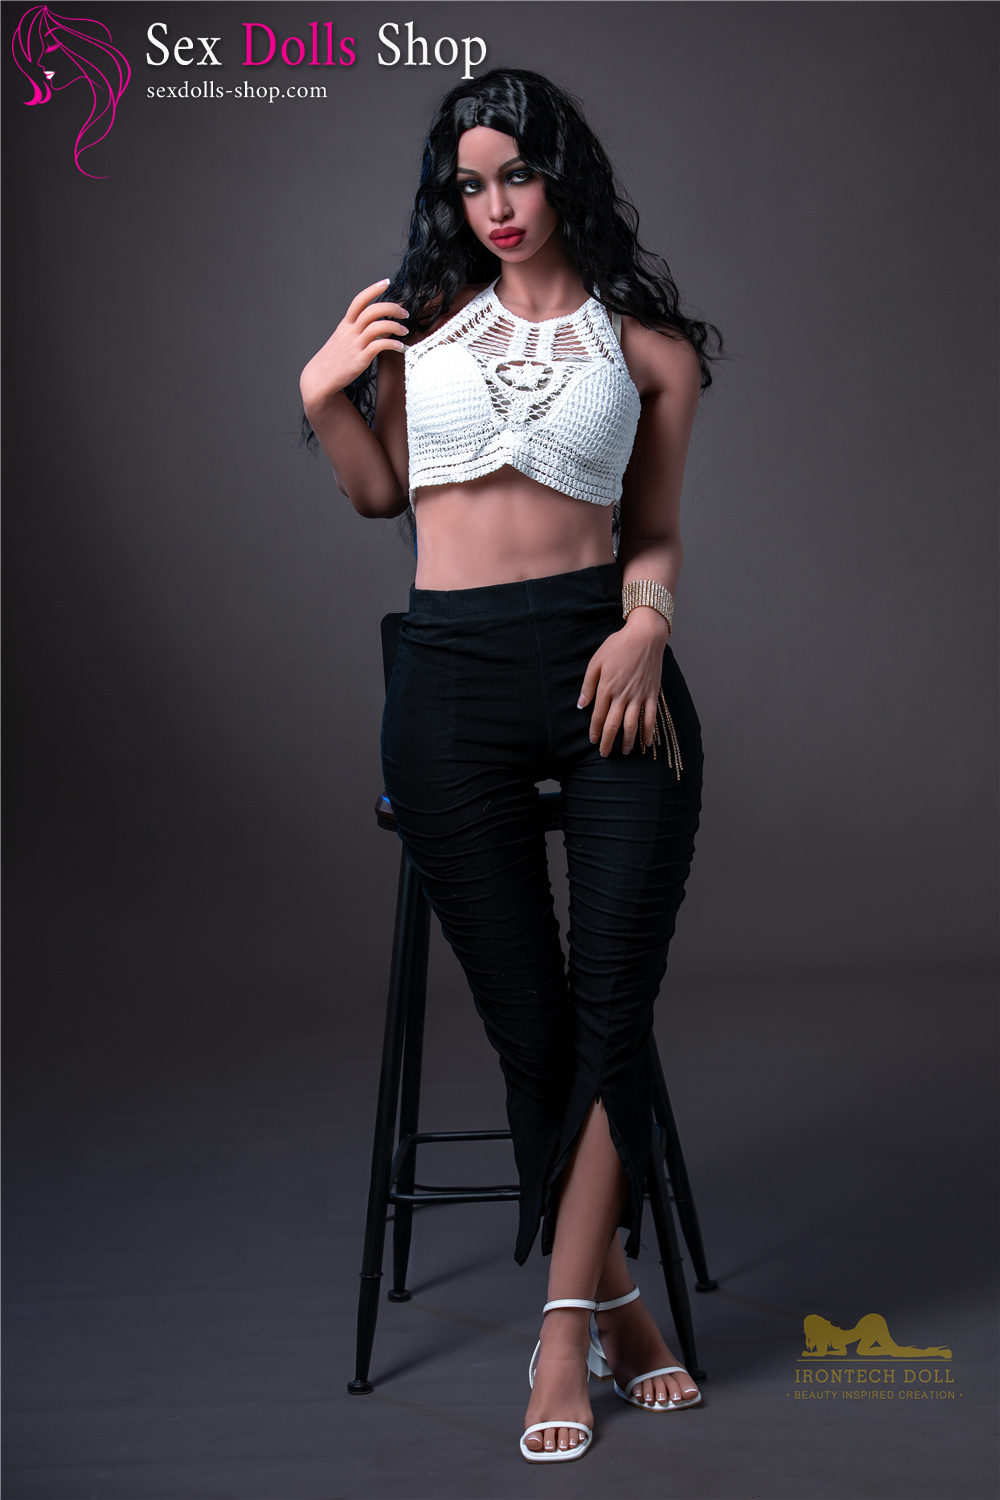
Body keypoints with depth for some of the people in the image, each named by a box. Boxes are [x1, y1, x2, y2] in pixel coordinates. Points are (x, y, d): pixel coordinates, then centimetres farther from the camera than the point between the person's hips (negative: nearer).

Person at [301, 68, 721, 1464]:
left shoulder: (650, 345, 8)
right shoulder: (419, 315, 13)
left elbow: (655, 527, 12)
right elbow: (379, 491, 20)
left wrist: (647, 622, -7)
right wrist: (323, 397, 4)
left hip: (605, 665, -1)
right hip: (452, 680, 1)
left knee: (613, 1005, -6)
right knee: (528, 1019, 5)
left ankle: (565, 1327, 4)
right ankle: (613, 1294, 20)